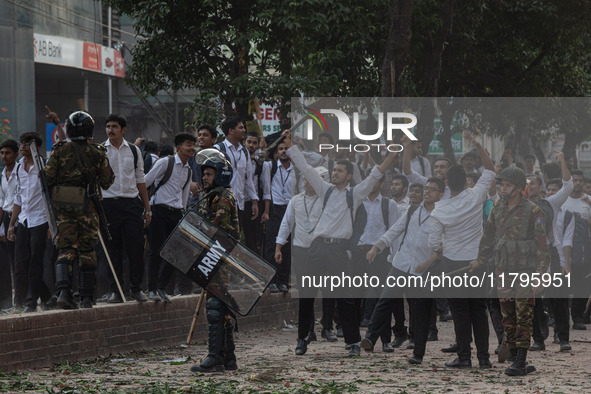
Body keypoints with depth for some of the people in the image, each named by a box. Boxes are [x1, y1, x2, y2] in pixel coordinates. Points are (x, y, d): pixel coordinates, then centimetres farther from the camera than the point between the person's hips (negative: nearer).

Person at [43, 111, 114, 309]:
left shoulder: (59, 151, 0)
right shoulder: (98, 153, -1)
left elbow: (48, 178, -2)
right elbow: (107, 182, 2)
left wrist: (54, 197, 16)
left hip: (63, 206, 1)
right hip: (87, 207, 0)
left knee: (65, 249, 3)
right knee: (87, 251, 9)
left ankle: (63, 289, -19)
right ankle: (86, 297, 12)